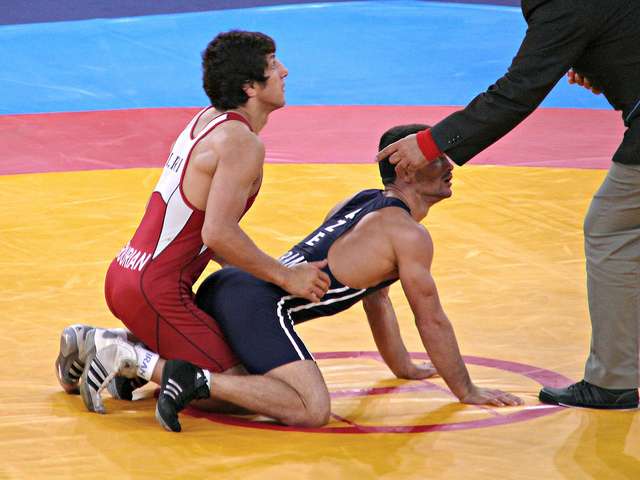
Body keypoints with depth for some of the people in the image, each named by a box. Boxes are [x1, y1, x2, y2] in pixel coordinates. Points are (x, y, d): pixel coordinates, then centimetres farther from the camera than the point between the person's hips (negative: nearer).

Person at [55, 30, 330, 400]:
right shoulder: (242, 142, -15)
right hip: (155, 292, -9)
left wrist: (261, 273, 16)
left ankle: (94, 342, 15)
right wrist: (285, 277, -15)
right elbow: (218, 233, -25)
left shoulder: (208, 120, 14)